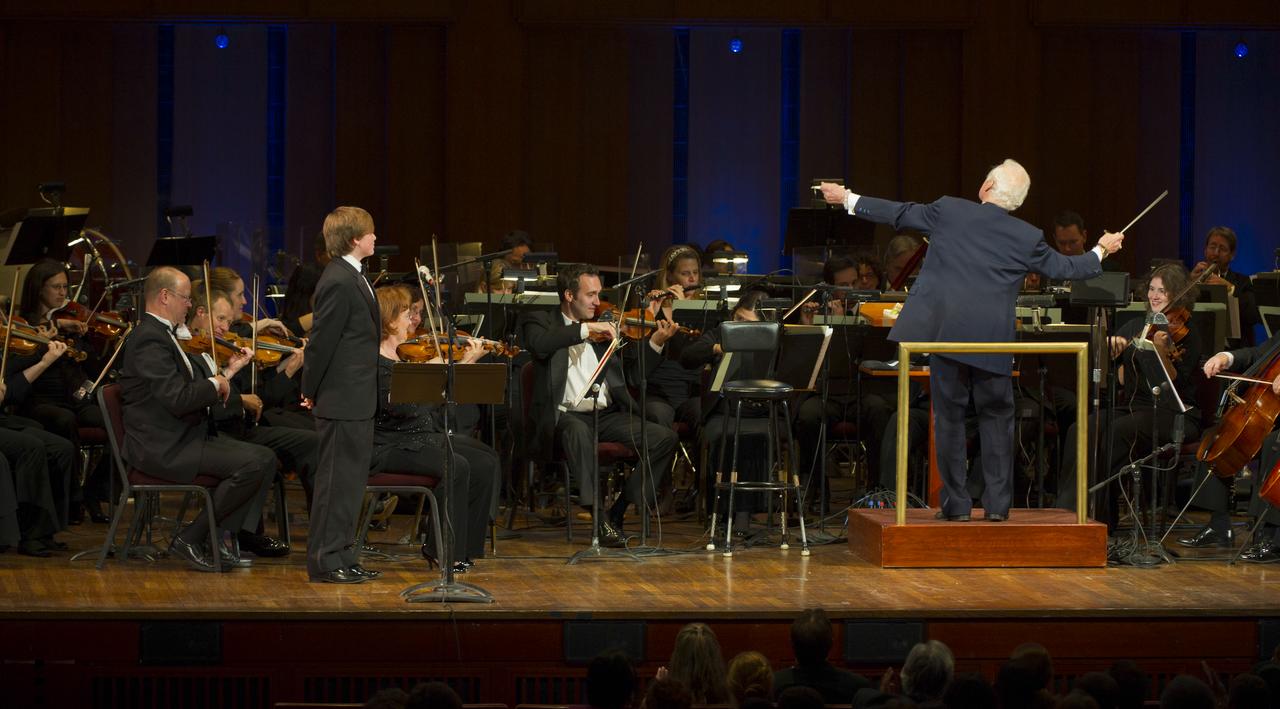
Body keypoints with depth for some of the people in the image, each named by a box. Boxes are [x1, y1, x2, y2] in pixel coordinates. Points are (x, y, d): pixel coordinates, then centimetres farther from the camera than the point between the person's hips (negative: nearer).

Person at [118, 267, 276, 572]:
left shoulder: (161, 335, 19)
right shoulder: (150, 340, -15)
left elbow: (191, 393, 20)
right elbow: (178, 400, -24)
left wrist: (228, 371, 14)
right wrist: (215, 384, -8)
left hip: (185, 438, 11)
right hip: (162, 449, -11)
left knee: (266, 458, 1)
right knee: (255, 463, -21)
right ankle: (191, 538, -11)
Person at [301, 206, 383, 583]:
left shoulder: (351, 278, 14)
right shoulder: (340, 282, -18)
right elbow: (322, 340, -16)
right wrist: (311, 391, -8)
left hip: (356, 399, 10)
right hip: (343, 400, -10)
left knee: (350, 480, 14)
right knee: (337, 480, -5)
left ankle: (340, 556, 20)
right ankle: (325, 561, 0)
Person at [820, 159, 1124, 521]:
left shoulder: (948, 211, -1)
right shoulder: (1027, 238, 1)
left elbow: (898, 214, 8)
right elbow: (1064, 268, 13)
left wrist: (847, 199, 22)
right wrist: (1101, 252, 33)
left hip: (947, 332, 0)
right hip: (991, 341, 1)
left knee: (949, 417, 6)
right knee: (996, 418, 12)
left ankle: (956, 503, 8)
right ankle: (997, 503, 10)